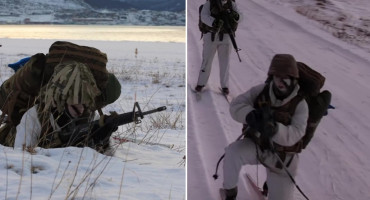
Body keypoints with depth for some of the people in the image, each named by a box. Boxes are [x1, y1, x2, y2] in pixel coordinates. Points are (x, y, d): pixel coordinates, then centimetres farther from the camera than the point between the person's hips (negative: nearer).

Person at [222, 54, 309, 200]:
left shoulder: (300, 104, -19)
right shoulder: (261, 91, -13)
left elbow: (293, 135, -31)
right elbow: (236, 105, -21)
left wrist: (273, 129, -52)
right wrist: (250, 116, -44)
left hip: (280, 156, -1)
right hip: (255, 145, 1)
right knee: (233, 152, -30)